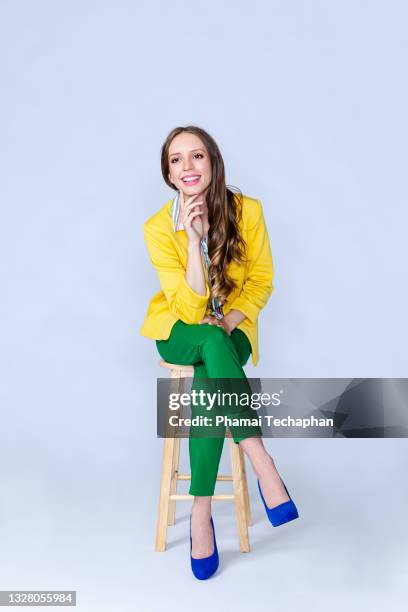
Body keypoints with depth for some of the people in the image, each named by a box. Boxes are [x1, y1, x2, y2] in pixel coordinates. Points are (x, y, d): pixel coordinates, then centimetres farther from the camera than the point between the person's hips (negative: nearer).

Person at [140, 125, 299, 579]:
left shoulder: (247, 210, -10)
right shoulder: (158, 227, -13)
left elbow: (261, 281, -1)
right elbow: (190, 309, -19)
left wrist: (229, 320, -17)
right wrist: (193, 239, -28)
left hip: (232, 329, 1)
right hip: (180, 332, 0)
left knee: (208, 380, -33)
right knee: (212, 343, -37)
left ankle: (201, 512, -23)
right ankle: (262, 465, -32)